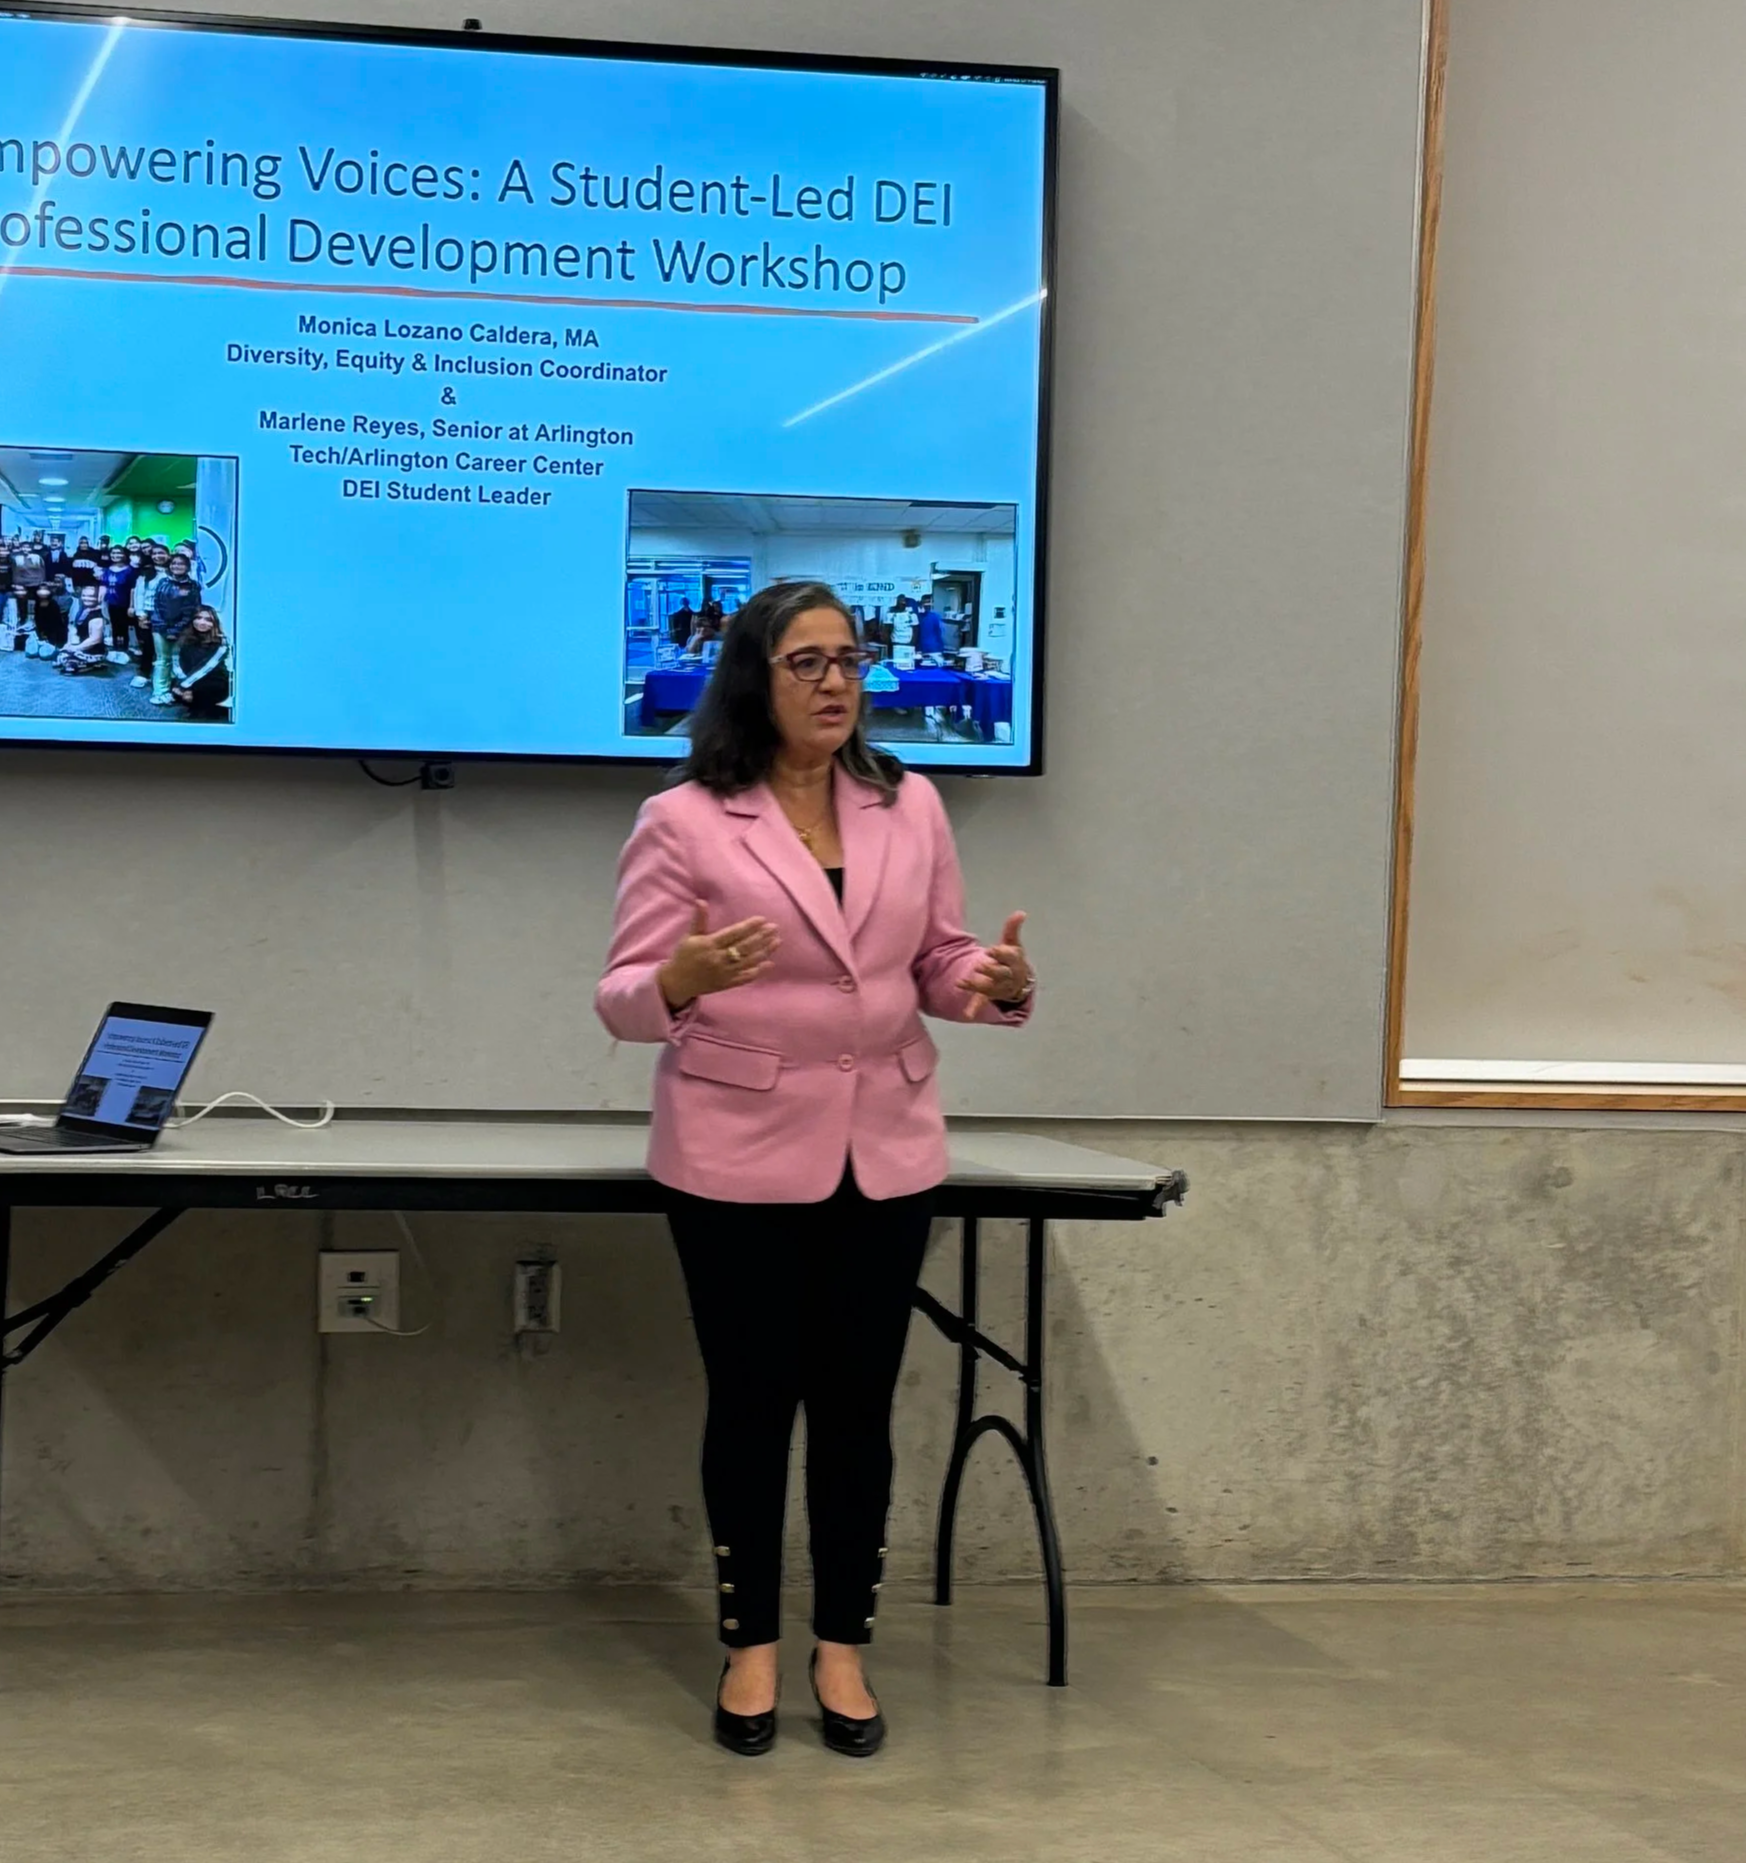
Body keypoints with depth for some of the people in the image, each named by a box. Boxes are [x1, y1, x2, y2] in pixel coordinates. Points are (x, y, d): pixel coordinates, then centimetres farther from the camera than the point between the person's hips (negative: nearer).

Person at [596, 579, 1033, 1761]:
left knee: (858, 1403, 7)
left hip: (885, 1152, 3)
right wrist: (684, 979, -30)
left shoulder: (912, 809, 6)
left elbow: (939, 967, 9)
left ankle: (844, 1649, 18)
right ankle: (751, 1649, 18)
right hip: (738, 1158, -3)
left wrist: (998, 987, -13)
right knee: (752, 1400, 5)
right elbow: (626, 1000, -8)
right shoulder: (683, 821, -7)